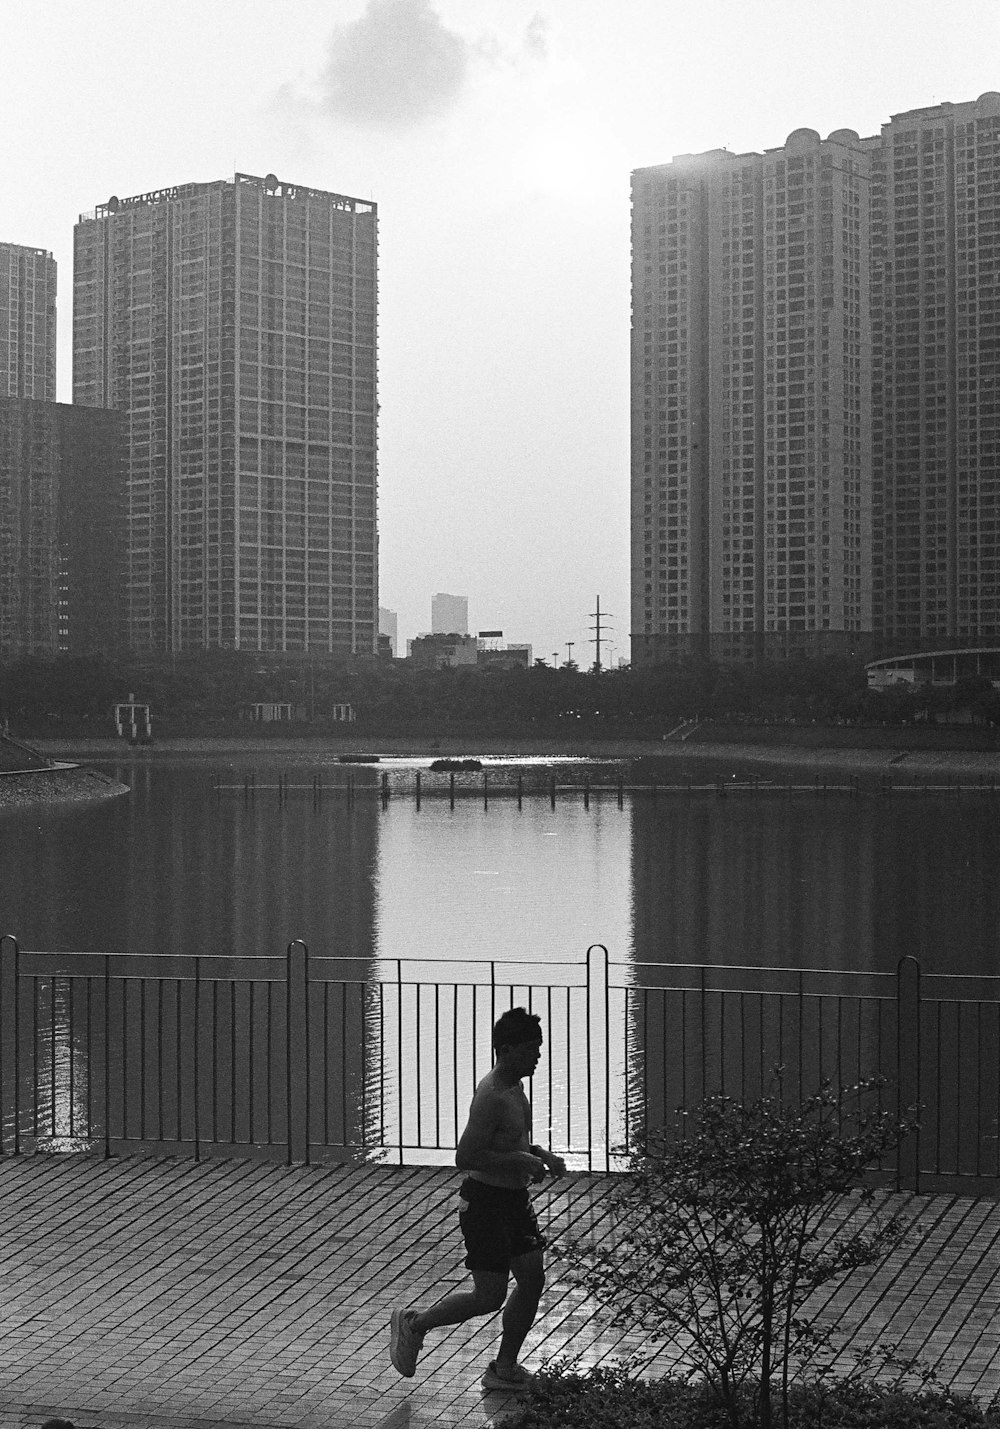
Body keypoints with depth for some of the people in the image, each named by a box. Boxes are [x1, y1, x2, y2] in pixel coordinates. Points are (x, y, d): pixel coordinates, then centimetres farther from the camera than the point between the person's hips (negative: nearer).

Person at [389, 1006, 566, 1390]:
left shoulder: (515, 1088, 9)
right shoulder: (492, 1096, -23)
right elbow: (465, 1157, -26)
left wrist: (540, 1154, 7)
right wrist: (520, 1161, -24)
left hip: (514, 1199, 9)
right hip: (486, 1202, -9)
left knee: (533, 1280, 7)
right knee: (489, 1297, -4)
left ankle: (504, 1369, 19)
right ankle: (414, 1323, 17)